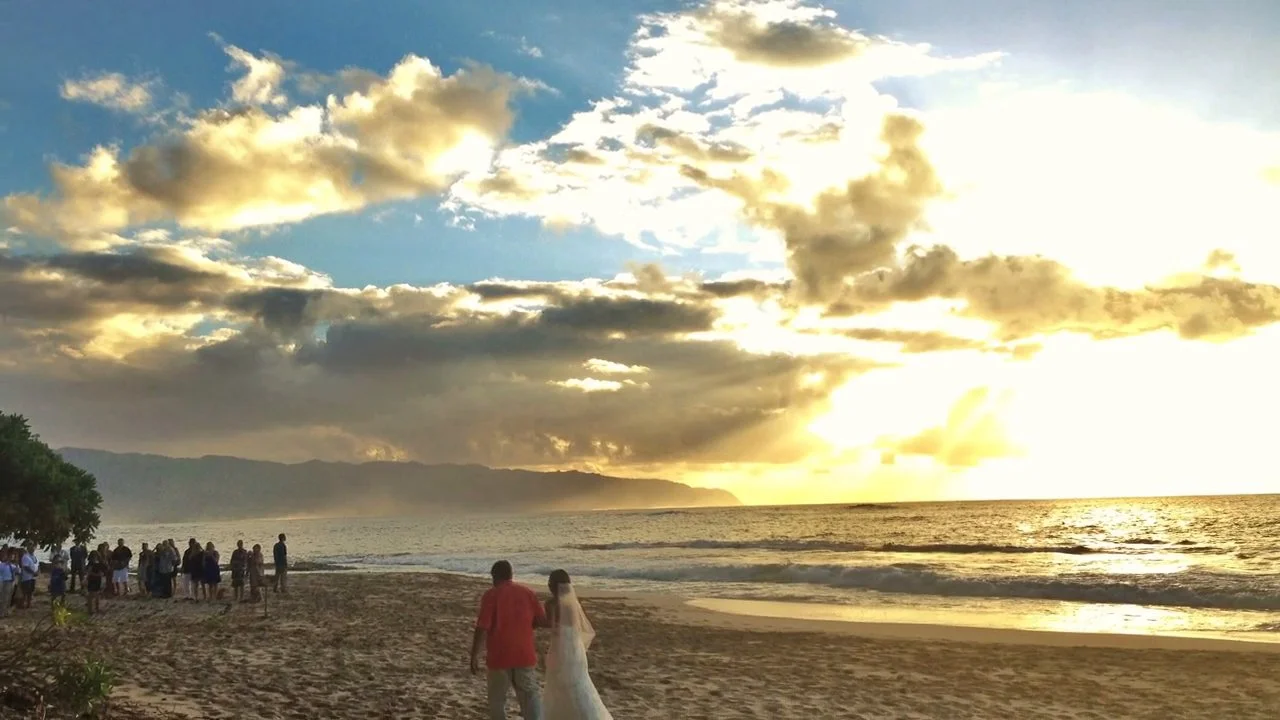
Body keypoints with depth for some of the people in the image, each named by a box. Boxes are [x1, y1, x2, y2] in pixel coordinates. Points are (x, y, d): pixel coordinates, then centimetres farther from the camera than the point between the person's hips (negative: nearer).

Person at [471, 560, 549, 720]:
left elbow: (481, 628, -14)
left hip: (499, 657, -2)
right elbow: (543, 621, 4)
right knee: (531, 695, 4)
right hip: (525, 655, 2)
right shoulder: (527, 593, 2)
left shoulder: (491, 595, -9)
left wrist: (474, 656, -6)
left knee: (497, 699, 14)